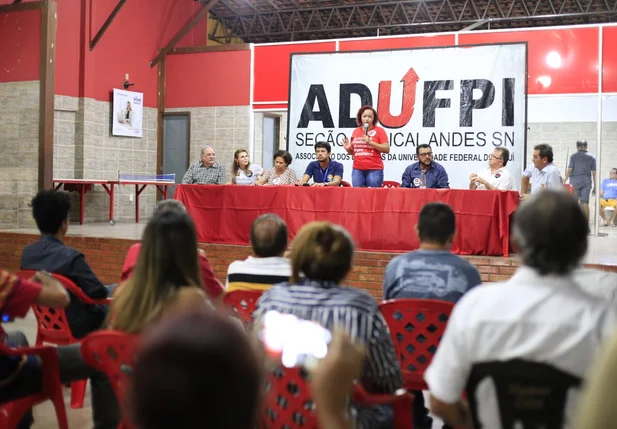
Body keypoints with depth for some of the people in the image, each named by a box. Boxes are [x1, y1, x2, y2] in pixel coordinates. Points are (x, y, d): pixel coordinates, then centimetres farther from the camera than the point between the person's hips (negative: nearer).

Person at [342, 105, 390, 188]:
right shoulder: (355, 131, 13)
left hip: (374, 170, -4)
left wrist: (370, 142, -15)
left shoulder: (379, 130, 0)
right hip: (357, 170, 4)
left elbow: (387, 149, -7)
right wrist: (348, 148, -1)